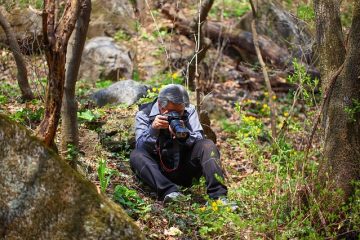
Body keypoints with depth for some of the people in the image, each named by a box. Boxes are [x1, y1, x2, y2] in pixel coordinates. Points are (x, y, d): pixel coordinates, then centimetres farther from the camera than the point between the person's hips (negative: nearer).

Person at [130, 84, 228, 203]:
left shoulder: (189, 111, 3)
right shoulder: (144, 115, -2)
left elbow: (200, 141, -6)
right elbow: (141, 147, -13)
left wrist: (185, 134, -27)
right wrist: (153, 129, -31)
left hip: (184, 170, 1)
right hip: (158, 172, -1)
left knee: (208, 145, -21)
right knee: (136, 155, -28)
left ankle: (218, 195, -35)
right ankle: (169, 192, -47)